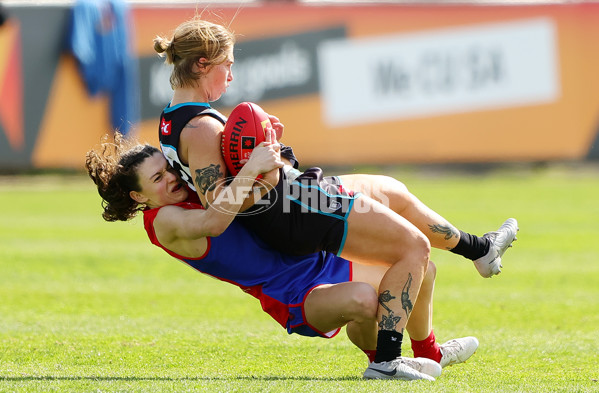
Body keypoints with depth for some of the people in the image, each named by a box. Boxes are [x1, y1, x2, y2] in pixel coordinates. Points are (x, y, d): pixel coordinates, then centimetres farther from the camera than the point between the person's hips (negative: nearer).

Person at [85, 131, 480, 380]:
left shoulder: (194, 191, 11)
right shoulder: (164, 221, -14)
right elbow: (213, 222, -36)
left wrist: (270, 148, 3)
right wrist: (249, 169, -40)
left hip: (320, 260, 9)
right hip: (293, 298, -9)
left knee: (422, 269, 14)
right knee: (363, 299, -40)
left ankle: (429, 352, 38)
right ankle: (381, 360, -8)